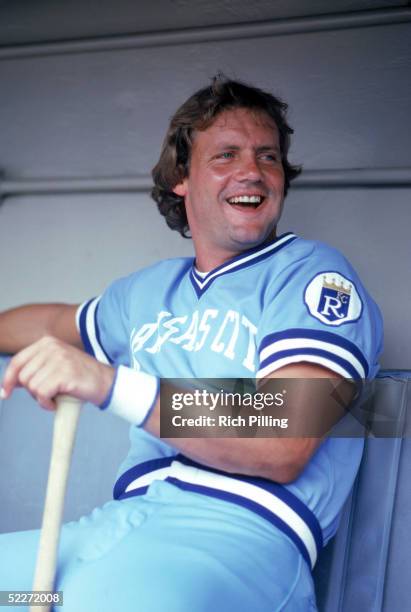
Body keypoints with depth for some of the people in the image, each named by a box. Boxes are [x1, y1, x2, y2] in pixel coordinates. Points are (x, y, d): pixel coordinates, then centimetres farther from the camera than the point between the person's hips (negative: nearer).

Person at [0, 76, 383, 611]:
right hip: (123, 522, 7)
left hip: (238, 527, -7)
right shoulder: (150, 289, 24)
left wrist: (111, 384, -20)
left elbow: (282, 450, -12)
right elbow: (59, 322, 45)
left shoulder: (312, 273, 2)